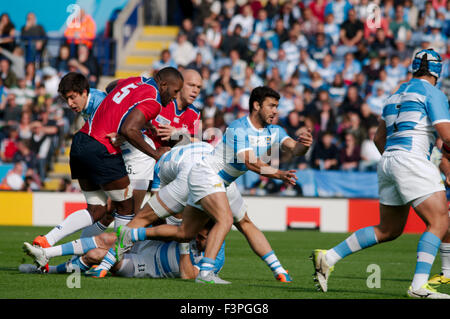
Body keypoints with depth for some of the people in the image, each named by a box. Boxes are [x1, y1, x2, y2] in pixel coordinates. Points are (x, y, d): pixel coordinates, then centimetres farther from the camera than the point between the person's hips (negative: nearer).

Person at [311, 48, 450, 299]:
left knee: (388, 230, 17)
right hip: (412, 159, -8)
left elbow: (379, 139, 27)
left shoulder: (396, 96, 21)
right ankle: (419, 285, -22)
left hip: (388, 161, 8)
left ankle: (329, 257, 14)